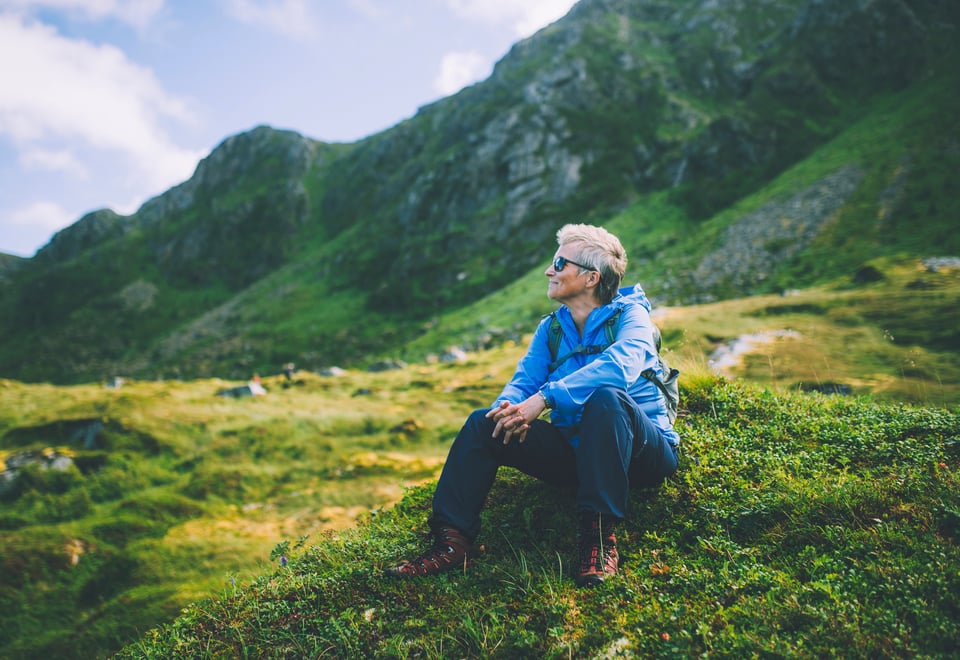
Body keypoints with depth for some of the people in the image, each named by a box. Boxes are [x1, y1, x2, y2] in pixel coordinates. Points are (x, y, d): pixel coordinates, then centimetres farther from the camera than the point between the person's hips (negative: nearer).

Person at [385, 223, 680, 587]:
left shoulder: (629, 314, -9)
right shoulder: (551, 328, 9)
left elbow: (622, 365, -31)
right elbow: (523, 381, 1)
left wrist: (544, 398, -37)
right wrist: (510, 406, -25)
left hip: (644, 451, -5)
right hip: (575, 450, 5)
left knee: (605, 397, -37)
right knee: (484, 423, -10)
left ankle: (600, 534, -32)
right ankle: (451, 540, -13)